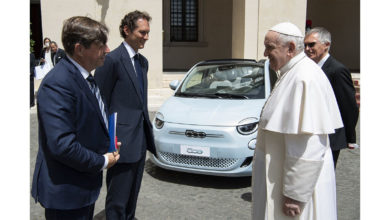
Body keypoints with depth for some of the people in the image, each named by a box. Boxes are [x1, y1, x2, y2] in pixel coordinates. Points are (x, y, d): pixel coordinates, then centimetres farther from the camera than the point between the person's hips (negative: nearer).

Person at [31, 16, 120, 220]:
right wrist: (102, 161, -18)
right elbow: (62, 145, -31)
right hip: (65, 194, -9)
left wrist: (106, 145, 4)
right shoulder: (57, 84, -25)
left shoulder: (84, 77, 7)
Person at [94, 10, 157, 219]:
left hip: (140, 140, 8)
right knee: (117, 201, 4)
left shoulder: (143, 61, 13)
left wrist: (147, 129, 17)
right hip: (122, 141, -8)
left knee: (132, 195, 21)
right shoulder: (112, 59, -13)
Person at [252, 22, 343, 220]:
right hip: (279, 173, 10)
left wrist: (295, 194, -24)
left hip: (298, 180, -10)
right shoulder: (292, 74, 10)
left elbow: (308, 148, -28)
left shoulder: (305, 79, -23)